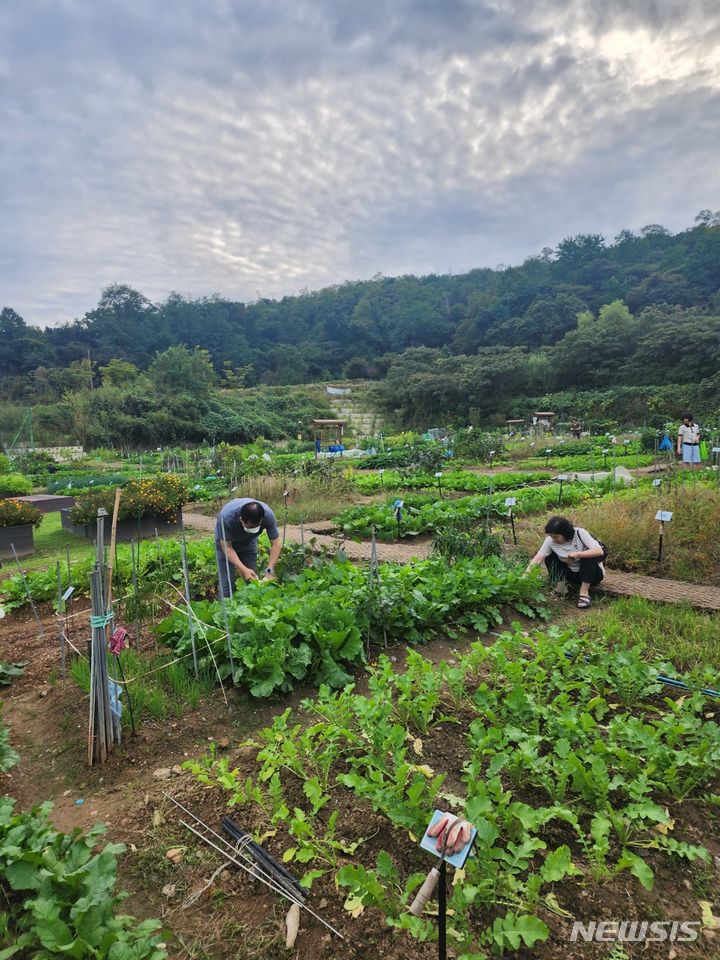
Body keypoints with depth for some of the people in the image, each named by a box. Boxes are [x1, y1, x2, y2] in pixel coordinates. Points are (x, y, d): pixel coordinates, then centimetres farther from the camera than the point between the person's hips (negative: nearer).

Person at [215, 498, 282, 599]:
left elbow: (276, 544, -24)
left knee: (253, 579, -2)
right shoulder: (226, 517, -40)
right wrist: (244, 570, -37)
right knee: (227, 583, -9)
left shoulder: (268, 515, -33)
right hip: (226, 541, -2)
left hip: (249, 541, 2)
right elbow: (227, 547, -29)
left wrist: (269, 570, -34)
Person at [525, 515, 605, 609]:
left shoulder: (580, 533, -25)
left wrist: (577, 554, -40)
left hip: (592, 573, -3)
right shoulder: (550, 540, -18)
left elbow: (600, 551, -31)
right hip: (572, 574, 3)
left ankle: (584, 592, -25)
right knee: (549, 557, -15)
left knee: (589, 555, -34)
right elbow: (538, 558, -25)